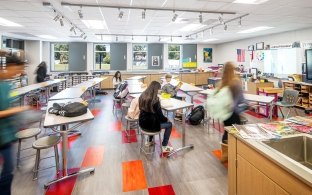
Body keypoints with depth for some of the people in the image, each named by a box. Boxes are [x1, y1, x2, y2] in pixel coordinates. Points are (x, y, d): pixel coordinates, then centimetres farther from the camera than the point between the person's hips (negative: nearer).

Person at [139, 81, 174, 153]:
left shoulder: (142, 96, -1)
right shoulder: (155, 99, -22)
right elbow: (159, 114, -16)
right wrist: (166, 119, 4)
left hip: (142, 123, 7)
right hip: (151, 125, -7)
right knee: (169, 124, 13)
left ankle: (149, 141, 41)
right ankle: (164, 147, 17)